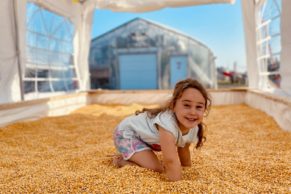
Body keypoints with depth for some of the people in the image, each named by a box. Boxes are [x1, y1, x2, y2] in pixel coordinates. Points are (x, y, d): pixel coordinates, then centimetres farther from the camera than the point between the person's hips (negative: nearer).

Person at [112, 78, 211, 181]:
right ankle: (122, 160, 2)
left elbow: (184, 149, 5)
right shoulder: (167, 124, -41)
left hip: (145, 135, 8)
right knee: (156, 168, -20)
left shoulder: (194, 129, -13)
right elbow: (171, 161, -39)